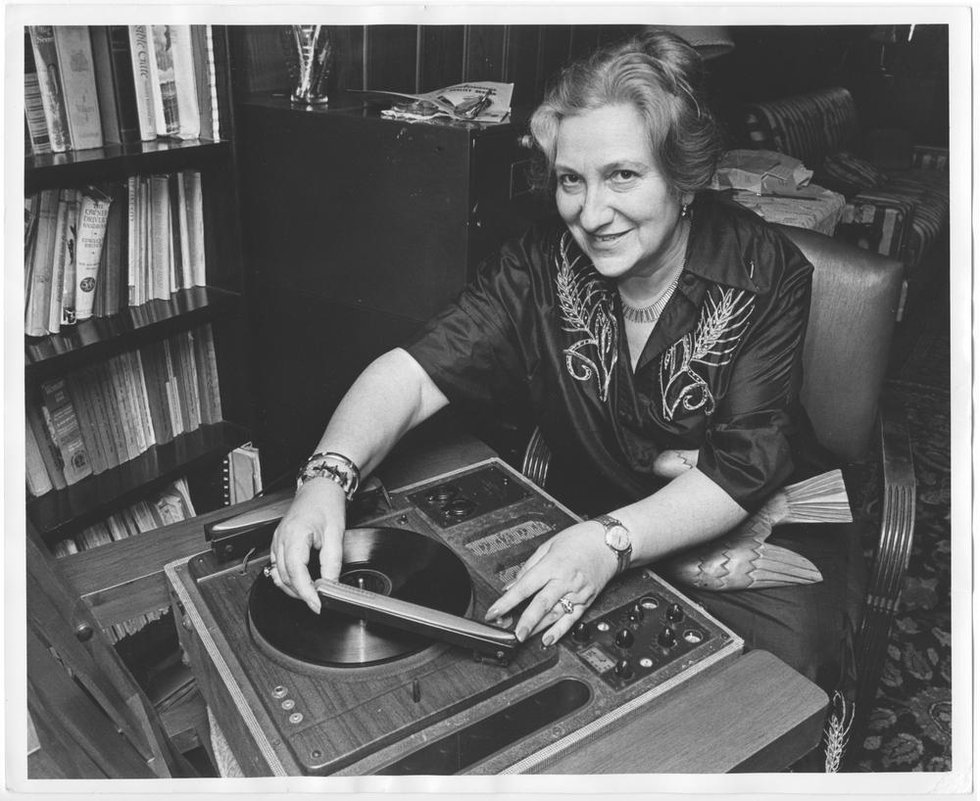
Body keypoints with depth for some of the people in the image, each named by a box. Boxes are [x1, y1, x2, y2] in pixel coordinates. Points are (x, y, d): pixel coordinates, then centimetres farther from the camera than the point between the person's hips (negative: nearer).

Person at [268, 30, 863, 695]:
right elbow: (416, 371, -19)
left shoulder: (766, 274, -18)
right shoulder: (539, 265, -11)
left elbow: (742, 472, -23)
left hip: (765, 524, -1)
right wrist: (328, 477, -38)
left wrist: (612, 542, -41)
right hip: (592, 523, 2)